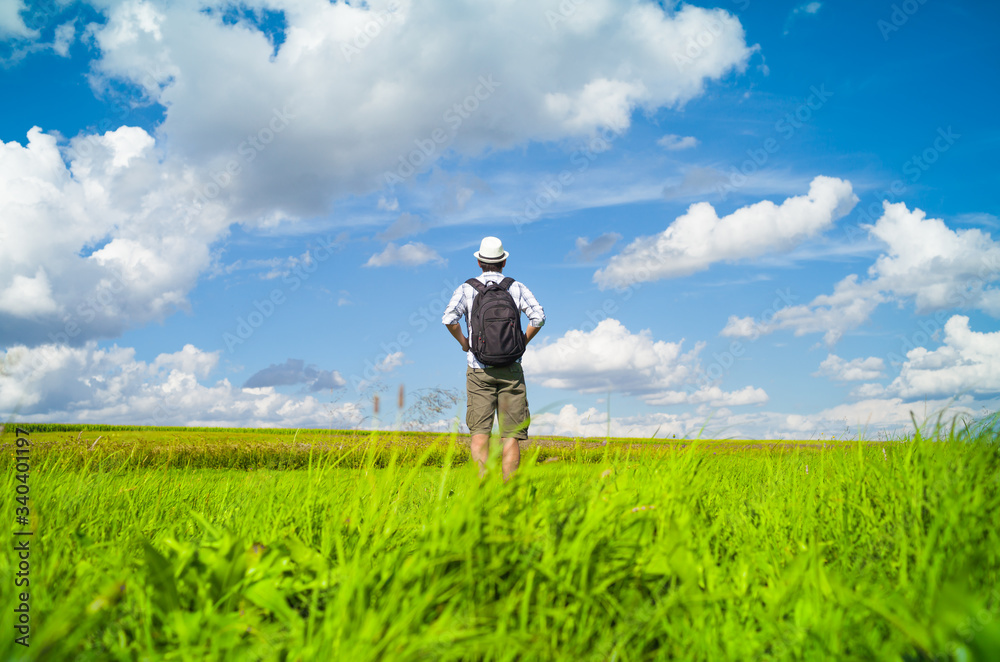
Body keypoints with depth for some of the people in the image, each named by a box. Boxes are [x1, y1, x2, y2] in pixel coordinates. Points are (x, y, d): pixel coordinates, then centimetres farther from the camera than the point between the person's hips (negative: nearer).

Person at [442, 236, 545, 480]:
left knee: (479, 431, 1)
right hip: (511, 369, 0)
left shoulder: (467, 288, 3)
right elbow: (538, 317, -8)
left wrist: (464, 342, 3)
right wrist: (523, 341, 6)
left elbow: (449, 318, -12)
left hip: (479, 369, 0)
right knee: (511, 433, 3)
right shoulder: (516, 287, 5)